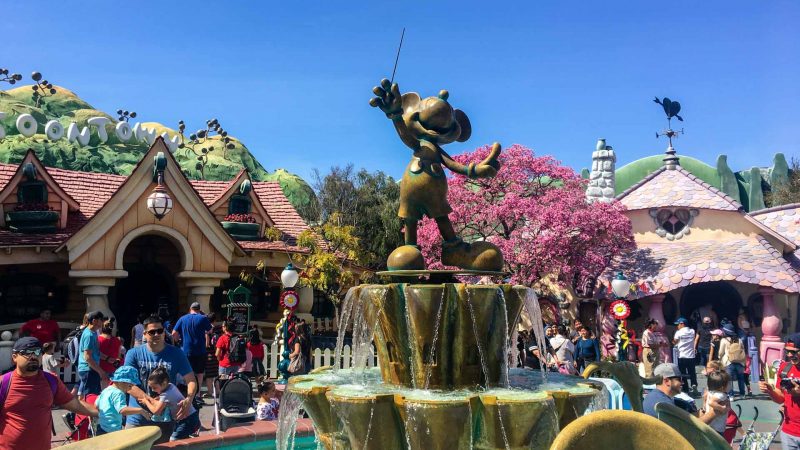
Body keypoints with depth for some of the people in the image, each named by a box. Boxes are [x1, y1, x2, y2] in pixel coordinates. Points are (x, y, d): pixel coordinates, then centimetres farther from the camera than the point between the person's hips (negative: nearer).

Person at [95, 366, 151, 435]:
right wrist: (140, 410, -32)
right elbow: (123, 410, -32)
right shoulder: (118, 393, -19)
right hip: (111, 431, -11)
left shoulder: (106, 390, 12)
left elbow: (96, 405, 24)